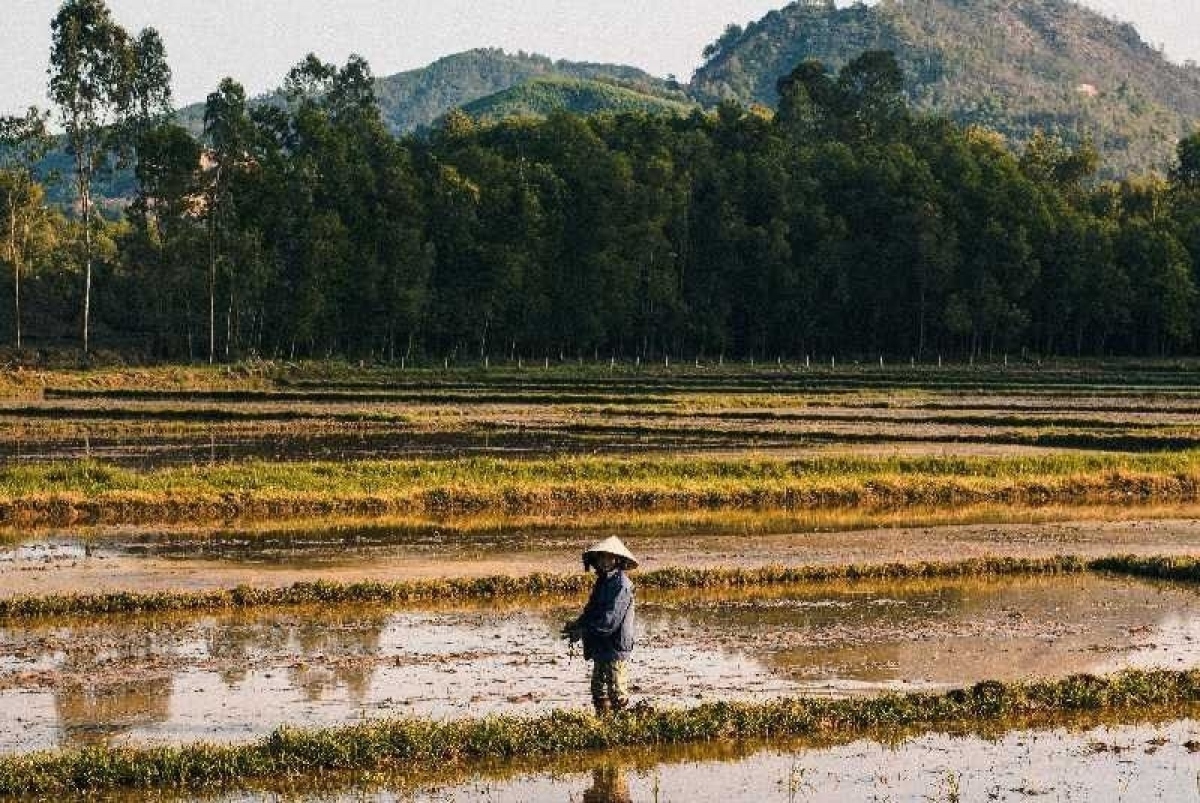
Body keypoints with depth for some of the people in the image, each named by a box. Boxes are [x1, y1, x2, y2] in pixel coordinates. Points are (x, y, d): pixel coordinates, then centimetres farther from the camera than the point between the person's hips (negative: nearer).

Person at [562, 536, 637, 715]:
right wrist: (578, 625, -3)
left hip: (615, 646, -10)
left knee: (617, 693, -4)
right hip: (600, 646, 10)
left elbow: (610, 619, -22)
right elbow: (591, 611, 17)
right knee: (599, 689, 16)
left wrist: (583, 630, -20)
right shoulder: (602, 582, 12)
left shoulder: (621, 585, -16)